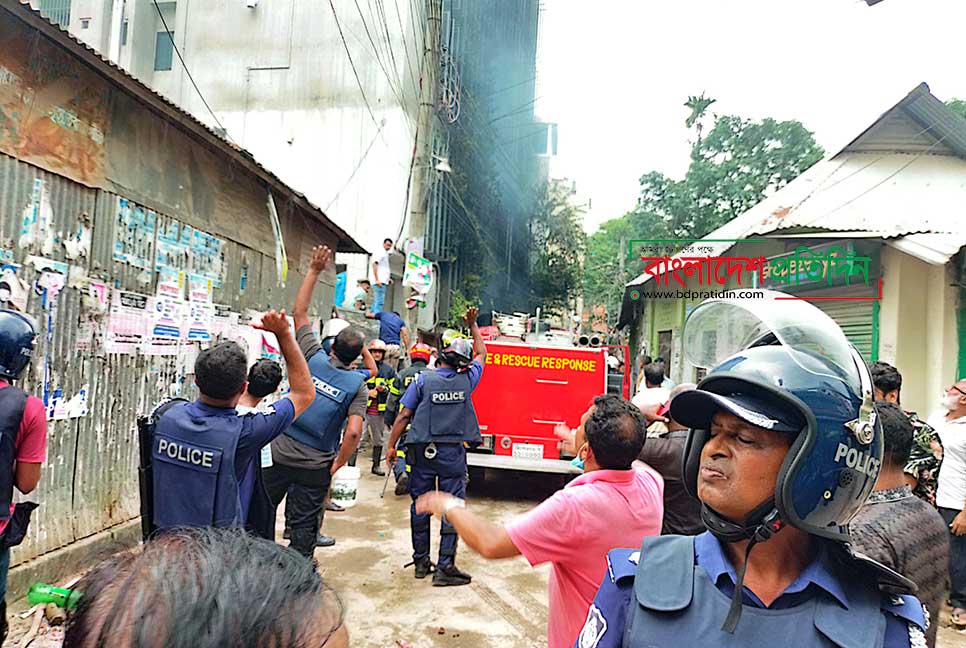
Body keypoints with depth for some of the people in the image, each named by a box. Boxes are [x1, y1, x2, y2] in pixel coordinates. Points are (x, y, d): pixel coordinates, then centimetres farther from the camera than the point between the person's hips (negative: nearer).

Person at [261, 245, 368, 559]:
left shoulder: (314, 358, -4)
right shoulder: (357, 385, -7)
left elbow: (299, 312, 5)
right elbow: (354, 431, -18)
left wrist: (314, 271, 9)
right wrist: (338, 463, -2)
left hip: (279, 454, 1)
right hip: (315, 467, -1)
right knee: (304, 526, 12)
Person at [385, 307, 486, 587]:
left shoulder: (423, 380, -4)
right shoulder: (466, 380, -1)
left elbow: (404, 415, -4)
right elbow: (481, 353, 18)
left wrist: (391, 446, 4)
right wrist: (473, 325, 28)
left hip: (423, 451, 1)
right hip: (453, 453, 0)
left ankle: (421, 561, 22)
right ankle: (445, 567, 3)